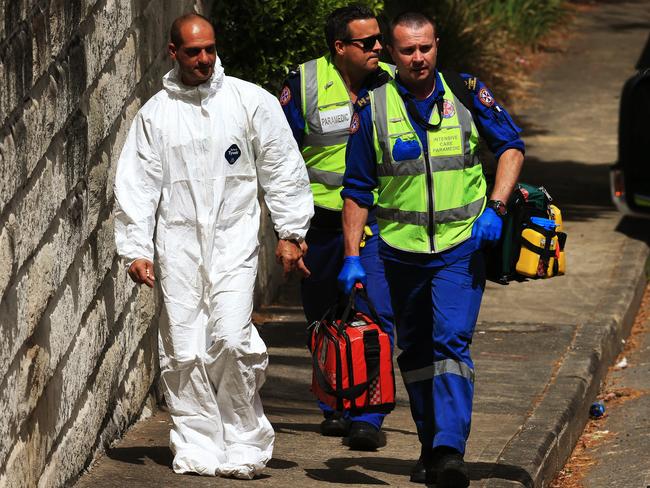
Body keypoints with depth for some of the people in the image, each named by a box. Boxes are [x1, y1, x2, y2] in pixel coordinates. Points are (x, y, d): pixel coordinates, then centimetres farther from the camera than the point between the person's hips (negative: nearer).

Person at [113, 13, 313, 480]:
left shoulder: (251, 101, 4)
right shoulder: (155, 113, 8)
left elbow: (283, 169, 7)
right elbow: (137, 184, 9)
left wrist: (290, 233, 4)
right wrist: (136, 248, 2)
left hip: (234, 237, -2)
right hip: (178, 241, 2)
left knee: (231, 338, -16)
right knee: (184, 349, -2)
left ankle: (242, 443, -1)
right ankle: (197, 446, 8)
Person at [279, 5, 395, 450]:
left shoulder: (393, 84, 1)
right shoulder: (303, 84, -5)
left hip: (377, 219, -1)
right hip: (322, 221, 1)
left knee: (375, 315, -13)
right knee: (325, 321, 11)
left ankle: (368, 417, -13)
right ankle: (335, 408, 26)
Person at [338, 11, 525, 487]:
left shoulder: (467, 93, -3)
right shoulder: (373, 108, -2)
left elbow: (511, 145, 7)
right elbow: (357, 189, 3)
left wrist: (495, 207, -7)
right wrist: (352, 256, -2)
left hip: (461, 246, -2)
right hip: (401, 249, 2)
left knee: (451, 341, -17)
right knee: (415, 353, 11)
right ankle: (431, 449, 23)